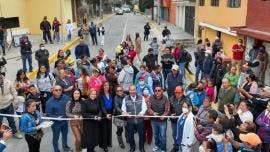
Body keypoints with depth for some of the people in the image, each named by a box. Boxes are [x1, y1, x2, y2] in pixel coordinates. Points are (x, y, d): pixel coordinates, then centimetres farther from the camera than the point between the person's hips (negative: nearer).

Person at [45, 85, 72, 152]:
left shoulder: (66, 98, -10)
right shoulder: (50, 101, -19)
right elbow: (48, 114, -17)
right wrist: (56, 117, -29)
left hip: (65, 121, 5)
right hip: (56, 123, -4)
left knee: (65, 134, 26)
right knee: (56, 137, 10)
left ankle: (65, 145, 53)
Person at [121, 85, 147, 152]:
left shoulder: (141, 97, -1)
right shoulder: (125, 99, 0)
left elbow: (144, 107, -4)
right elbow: (123, 109, 0)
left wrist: (141, 113, -23)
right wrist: (125, 113, -22)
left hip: (140, 120, 0)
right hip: (130, 120, 1)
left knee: (141, 134, 9)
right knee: (130, 135, 13)